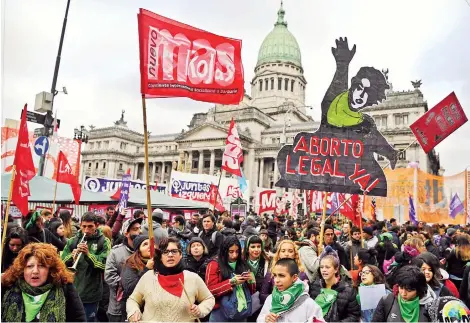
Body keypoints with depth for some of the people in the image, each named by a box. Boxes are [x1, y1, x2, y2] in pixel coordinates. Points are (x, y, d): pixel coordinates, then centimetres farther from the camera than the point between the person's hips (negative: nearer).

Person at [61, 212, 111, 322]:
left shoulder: (104, 242, -3)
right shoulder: (72, 241, 7)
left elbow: (105, 264, -14)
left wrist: (88, 254, -28)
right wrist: (71, 256, -20)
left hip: (91, 293, -3)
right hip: (71, 292, 3)